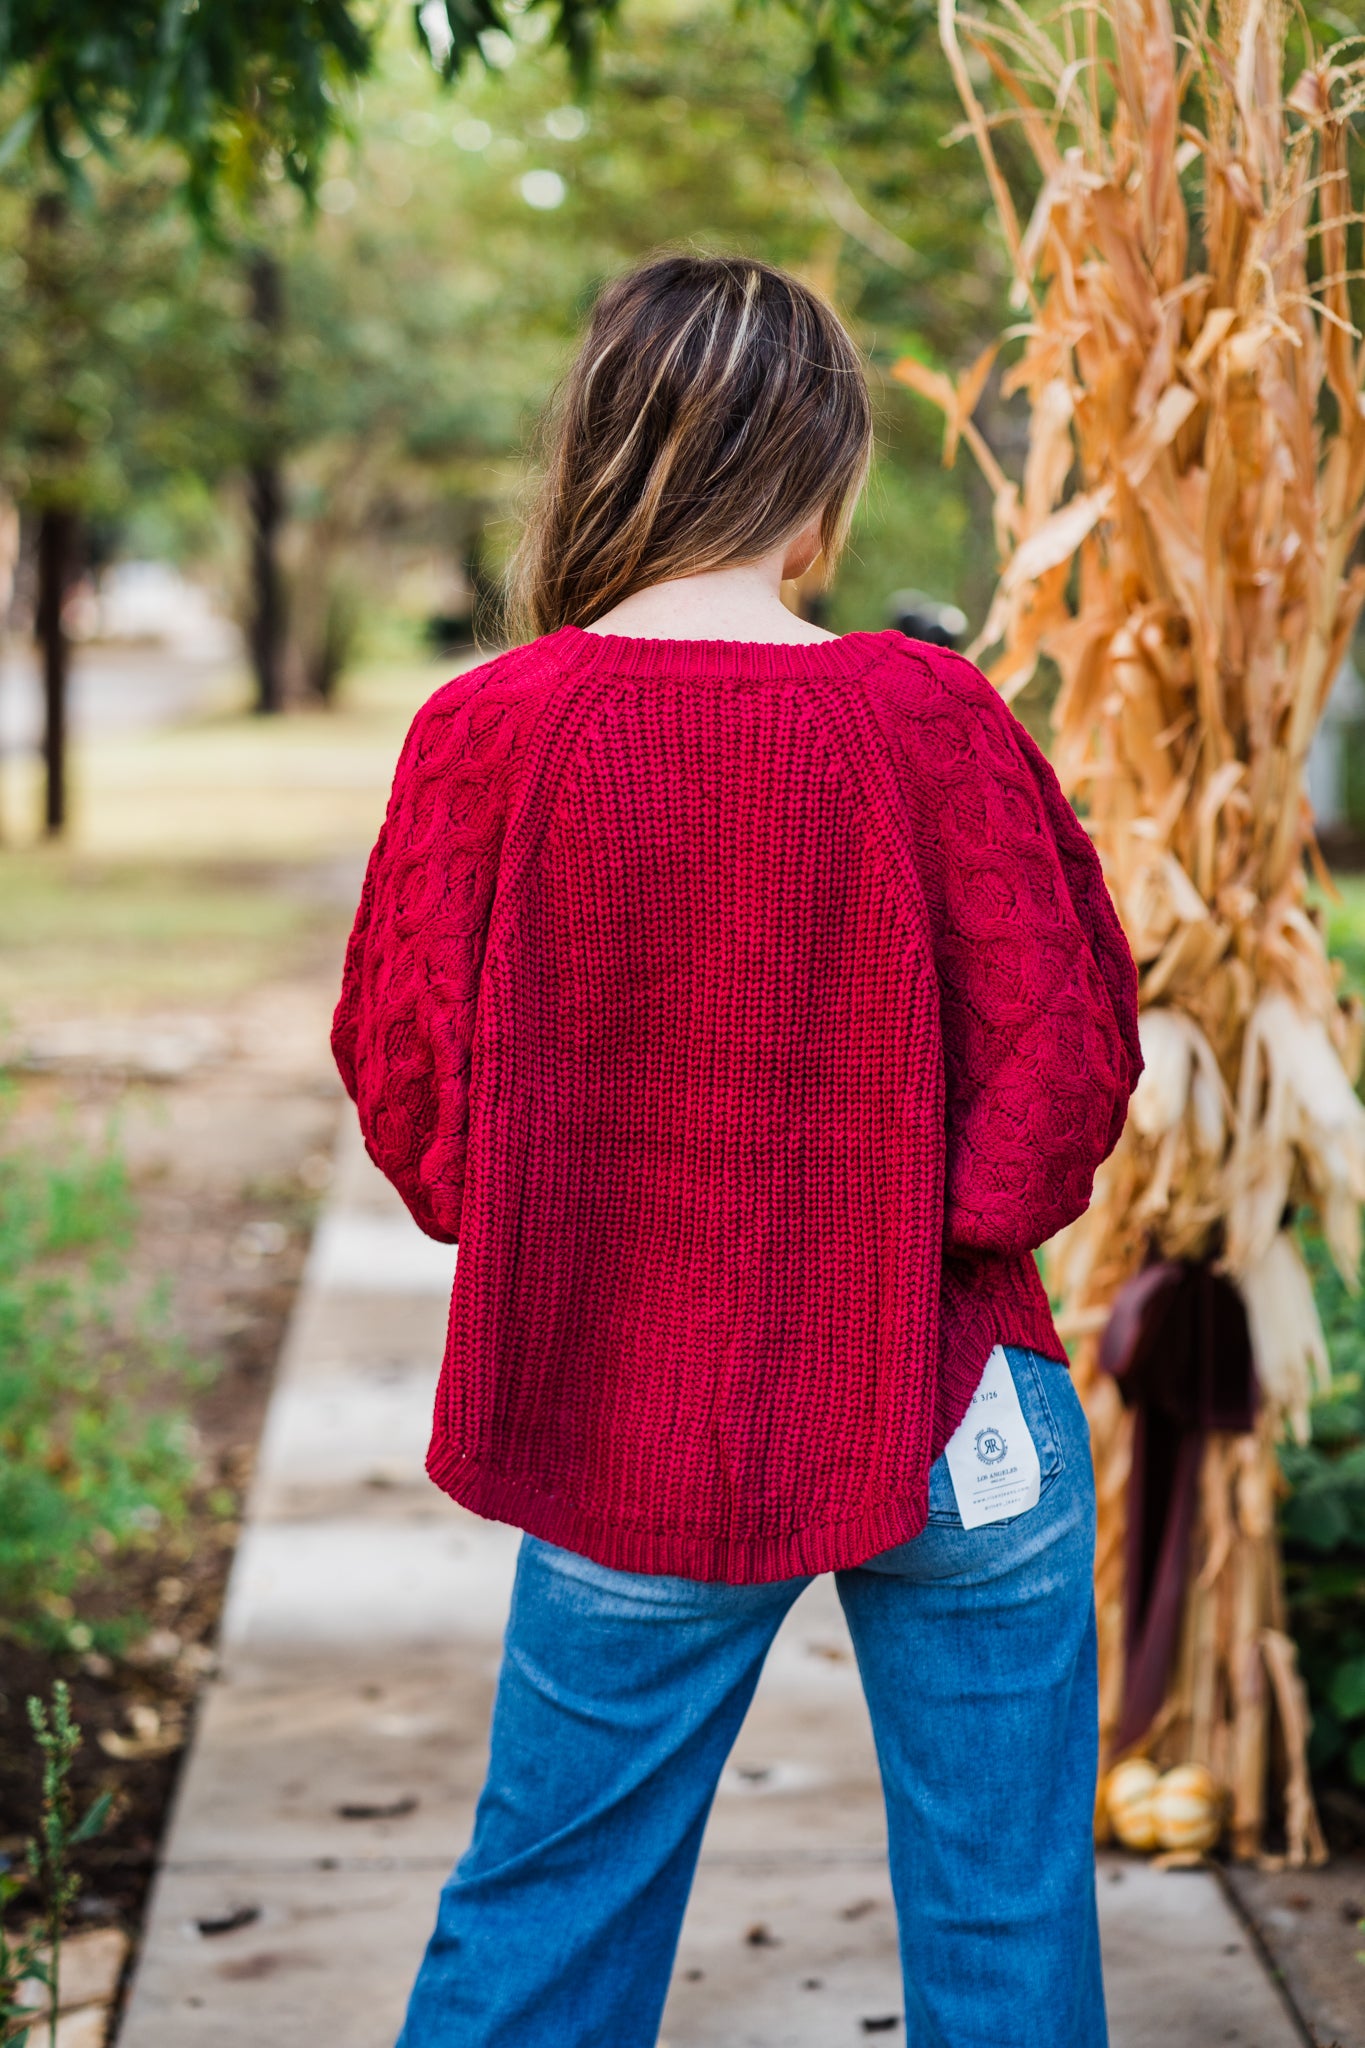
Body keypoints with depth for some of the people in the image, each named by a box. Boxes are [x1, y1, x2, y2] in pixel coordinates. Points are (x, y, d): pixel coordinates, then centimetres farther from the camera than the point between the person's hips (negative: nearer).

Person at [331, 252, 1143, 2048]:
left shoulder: (485, 734, -9)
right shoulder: (927, 716, -11)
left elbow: (405, 1089, -3)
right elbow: (1070, 1044, -7)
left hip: (630, 1419, 1)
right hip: (953, 1417, -1)